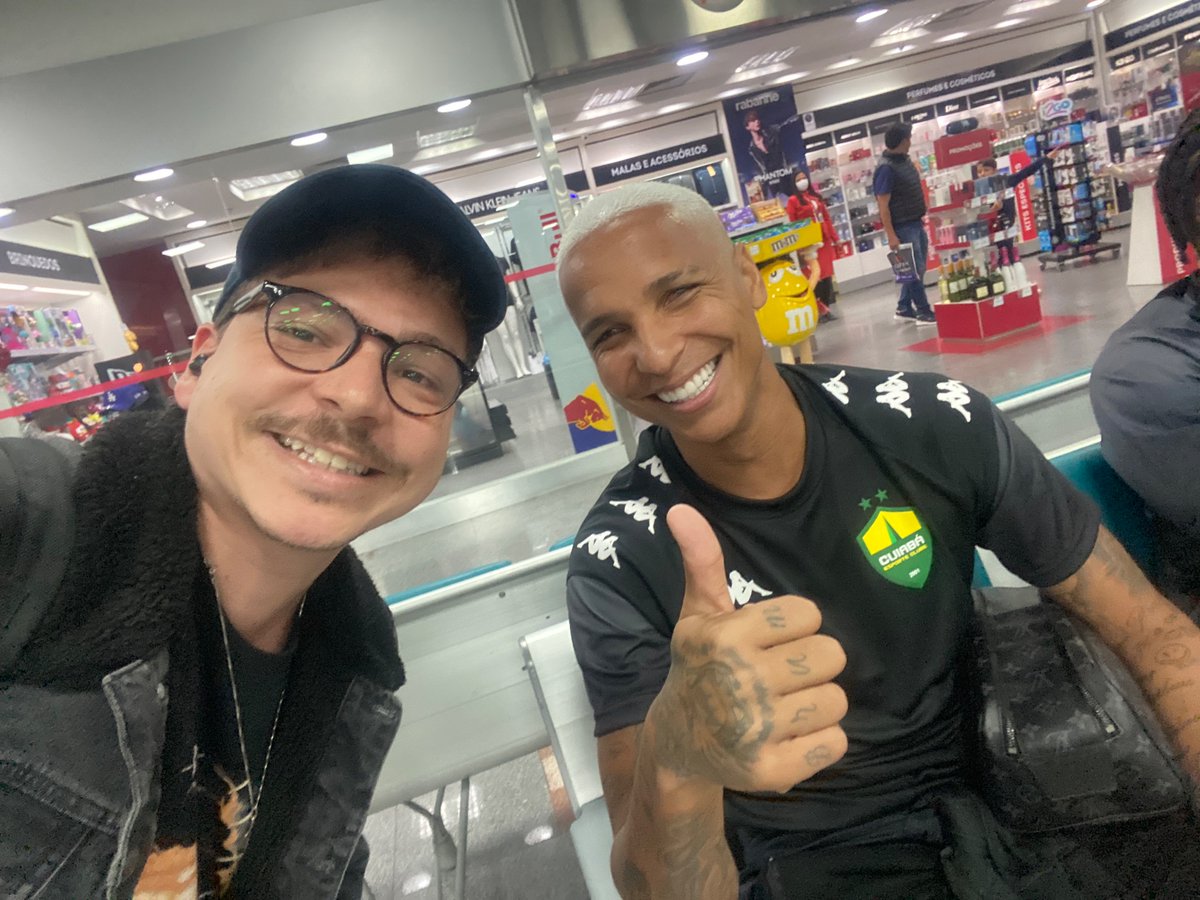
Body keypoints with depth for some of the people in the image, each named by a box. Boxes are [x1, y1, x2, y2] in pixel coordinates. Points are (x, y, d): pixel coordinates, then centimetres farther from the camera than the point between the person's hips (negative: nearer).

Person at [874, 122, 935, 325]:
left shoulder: (905, 160, 10)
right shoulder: (886, 168, -17)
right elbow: (883, 206, -19)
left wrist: (921, 215, 20)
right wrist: (891, 235, -22)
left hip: (916, 223, 9)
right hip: (903, 226, -9)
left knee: (916, 268, 13)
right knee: (915, 269, -4)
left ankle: (904, 309, 22)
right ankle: (923, 312, 4)